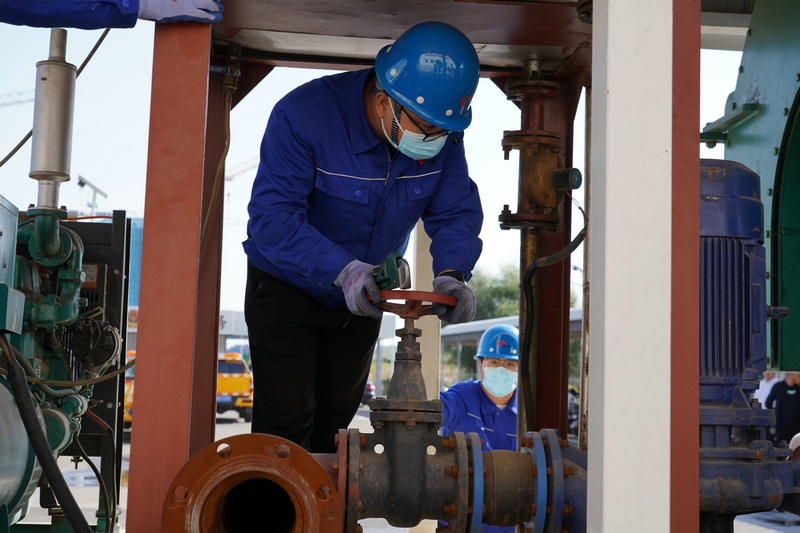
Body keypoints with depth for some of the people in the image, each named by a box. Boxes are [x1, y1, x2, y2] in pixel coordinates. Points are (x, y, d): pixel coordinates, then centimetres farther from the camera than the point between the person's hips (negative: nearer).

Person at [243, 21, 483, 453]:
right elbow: (271, 216, -34)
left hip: (363, 295, 5)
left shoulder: (444, 135, -15)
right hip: (286, 287, -4)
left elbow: (457, 212, -11)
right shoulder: (304, 113, -30)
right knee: (285, 421, -9)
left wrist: (451, 273, -32)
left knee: (335, 420, 14)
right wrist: (342, 269, -46)